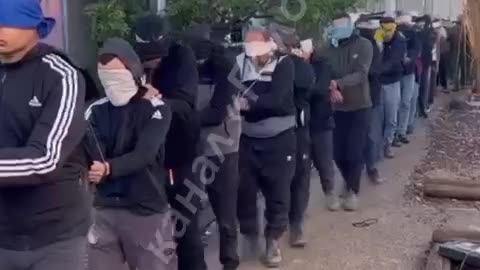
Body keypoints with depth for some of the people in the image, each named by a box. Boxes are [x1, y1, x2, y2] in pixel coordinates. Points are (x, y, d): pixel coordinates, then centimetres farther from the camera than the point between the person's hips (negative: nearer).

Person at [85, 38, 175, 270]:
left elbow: (144, 154, -21)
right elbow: (92, 156, -8)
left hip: (147, 211, -3)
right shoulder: (95, 111, 5)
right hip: (105, 210, 4)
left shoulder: (155, 109, -7)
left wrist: (109, 169, -38)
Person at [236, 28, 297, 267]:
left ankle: (273, 240, 25)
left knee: (278, 192, 5)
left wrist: (249, 103, -30)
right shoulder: (240, 63, -1)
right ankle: (249, 234, 30)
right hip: (247, 139, 2)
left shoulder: (284, 64, -9)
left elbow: (276, 99, -22)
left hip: (279, 139, -2)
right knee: (244, 189, 7)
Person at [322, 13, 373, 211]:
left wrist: (338, 83, -31)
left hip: (359, 106, -3)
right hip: (337, 108, 3)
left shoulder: (363, 45, -6)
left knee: (355, 152, -4)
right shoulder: (329, 49, 1)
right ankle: (350, 183, 30)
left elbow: (361, 74, -17)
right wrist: (331, 89, -28)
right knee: (339, 153, 5)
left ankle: (353, 191, 12)